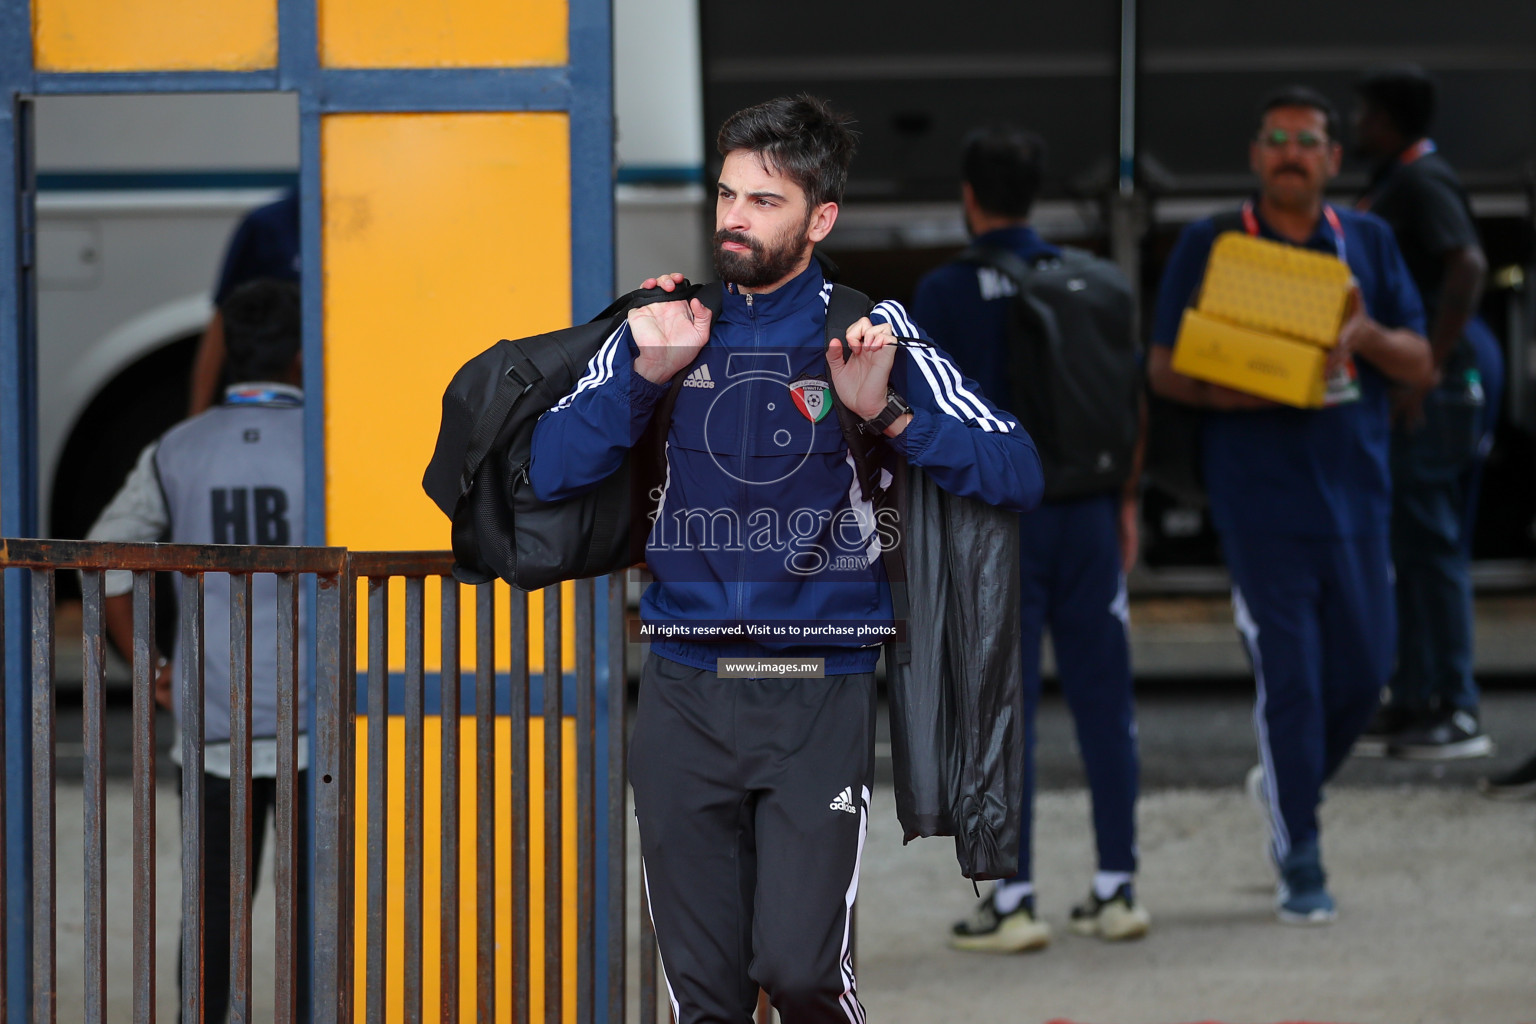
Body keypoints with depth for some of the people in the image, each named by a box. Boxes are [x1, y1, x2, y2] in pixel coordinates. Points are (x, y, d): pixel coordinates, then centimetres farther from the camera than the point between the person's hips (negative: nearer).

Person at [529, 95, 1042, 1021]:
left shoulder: (872, 337, 4)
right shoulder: (662, 327, 11)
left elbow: (1017, 475, -2)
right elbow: (550, 473, 3)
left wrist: (889, 414, -14)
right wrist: (647, 375, -8)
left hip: (819, 698, -3)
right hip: (684, 693, 3)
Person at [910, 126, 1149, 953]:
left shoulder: (945, 293, -6)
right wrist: (1125, 504, 16)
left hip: (995, 516, -4)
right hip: (1087, 512, 4)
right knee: (1102, 699, 8)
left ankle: (1012, 900, -3)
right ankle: (1116, 890, 10)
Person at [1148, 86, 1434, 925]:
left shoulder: (1369, 243, 10)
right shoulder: (1209, 245, 2)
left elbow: (1420, 367, 9)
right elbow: (1164, 367, 1)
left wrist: (1365, 334, -12)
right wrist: (1228, 392, -17)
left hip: (1355, 485, 4)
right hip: (1259, 492, -4)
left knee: (1364, 666, 7)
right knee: (1288, 673, -7)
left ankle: (1286, 784, 35)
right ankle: (1299, 864, 1)